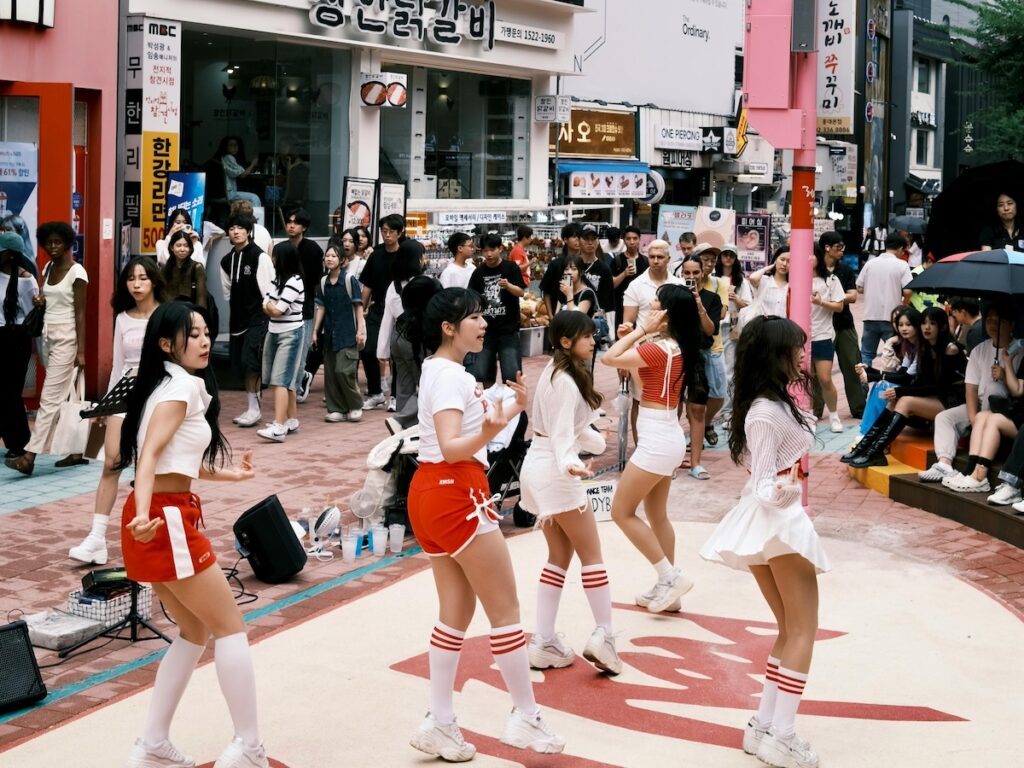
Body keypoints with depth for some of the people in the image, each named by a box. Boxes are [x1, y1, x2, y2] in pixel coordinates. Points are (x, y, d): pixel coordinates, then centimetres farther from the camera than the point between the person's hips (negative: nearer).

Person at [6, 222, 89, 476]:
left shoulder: (76, 272, -10)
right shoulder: (47, 269, 12)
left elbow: (80, 313, -13)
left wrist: (81, 351, -17)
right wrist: (39, 302, -1)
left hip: (66, 339, -8)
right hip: (48, 336, 8)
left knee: (49, 399, -10)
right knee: (65, 398, 11)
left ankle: (29, 456, -15)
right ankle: (77, 451, 17)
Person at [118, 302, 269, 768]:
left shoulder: (177, 384, 17)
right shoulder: (181, 386, -12)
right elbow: (150, 455, -24)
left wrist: (228, 474, 34)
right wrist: (144, 513, -37)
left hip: (164, 518, 10)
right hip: (166, 520, -10)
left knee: (196, 631, 17)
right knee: (230, 627, -1)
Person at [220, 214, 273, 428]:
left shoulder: (259, 256, -10)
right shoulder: (227, 260, 10)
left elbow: (268, 288, -12)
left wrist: (268, 312, -12)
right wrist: (235, 313, 14)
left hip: (258, 318, -7)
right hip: (238, 319, 7)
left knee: (250, 361, -15)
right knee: (240, 364, 7)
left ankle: (254, 408, -8)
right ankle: (251, 408, 15)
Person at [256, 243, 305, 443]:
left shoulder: (295, 281, -15)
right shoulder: (278, 279, 12)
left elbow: (276, 310, -17)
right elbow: (265, 307, 11)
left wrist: (269, 305, 2)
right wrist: (271, 307, -8)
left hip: (290, 334, -9)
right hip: (274, 332, 9)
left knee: (280, 380, -16)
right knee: (285, 380, 12)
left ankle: (278, 427, -22)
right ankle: (292, 420, 21)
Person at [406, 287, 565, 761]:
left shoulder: (440, 370, 15)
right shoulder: (450, 375, -15)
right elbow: (452, 447, -26)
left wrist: (510, 411, 21)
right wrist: (489, 432, -42)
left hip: (431, 493, 10)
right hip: (456, 494, -10)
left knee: (457, 612, 11)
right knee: (505, 609, -1)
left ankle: (439, 724, 11)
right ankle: (526, 719, 7)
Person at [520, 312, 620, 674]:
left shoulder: (555, 371, 12)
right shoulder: (567, 382, -18)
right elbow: (561, 433, -25)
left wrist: (597, 441, 36)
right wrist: (570, 464, -43)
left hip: (538, 470, 10)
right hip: (555, 471, -10)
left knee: (559, 557, 12)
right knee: (591, 554, -1)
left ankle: (544, 643, 10)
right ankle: (603, 636, -1)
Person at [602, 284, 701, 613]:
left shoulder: (660, 349, -21)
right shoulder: (673, 347, 8)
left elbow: (609, 358, -22)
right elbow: (641, 374, 20)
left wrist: (642, 329, -15)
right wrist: (634, 337, 10)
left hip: (657, 439, -10)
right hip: (665, 437, 10)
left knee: (622, 512, -1)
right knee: (656, 515, 17)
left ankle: (671, 577, 0)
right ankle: (667, 586, 23)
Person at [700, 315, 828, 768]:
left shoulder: (776, 403, 9)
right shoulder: (766, 413, -21)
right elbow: (765, 485, -23)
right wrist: (782, 490, -42)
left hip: (775, 519, 10)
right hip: (776, 518, -10)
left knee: (790, 630, 14)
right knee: (803, 630, -4)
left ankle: (765, 726, 14)